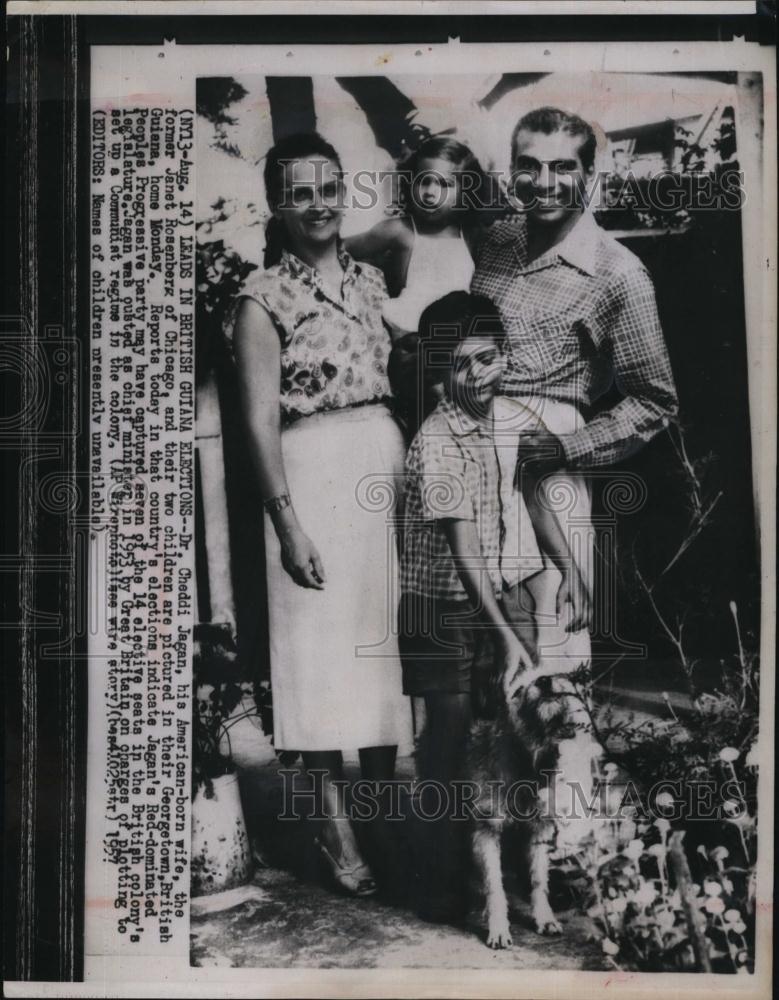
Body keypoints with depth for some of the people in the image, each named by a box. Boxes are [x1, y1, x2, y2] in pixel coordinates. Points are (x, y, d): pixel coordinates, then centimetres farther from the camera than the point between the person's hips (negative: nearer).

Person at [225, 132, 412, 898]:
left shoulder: (371, 281, 13)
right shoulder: (263, 299, -3)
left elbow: (401, 382, 15)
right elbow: (261, 422, -8)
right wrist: (288, 524, -14)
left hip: (388, 466, 5)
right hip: (313, 474, -5)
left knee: (384, 633, 9)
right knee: (322, 642, -1)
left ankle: (385, 793, 24)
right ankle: (335, 828, 9)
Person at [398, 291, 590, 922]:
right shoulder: (437, 443, -20)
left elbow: (532, 496, 13)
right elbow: (463, 550, -26)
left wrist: (569, 570, 2)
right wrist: (506, 635, -30)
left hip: (493, 595, 7)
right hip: (442, 613, -7)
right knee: (450, 746, 0)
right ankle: (444, 891, 13)